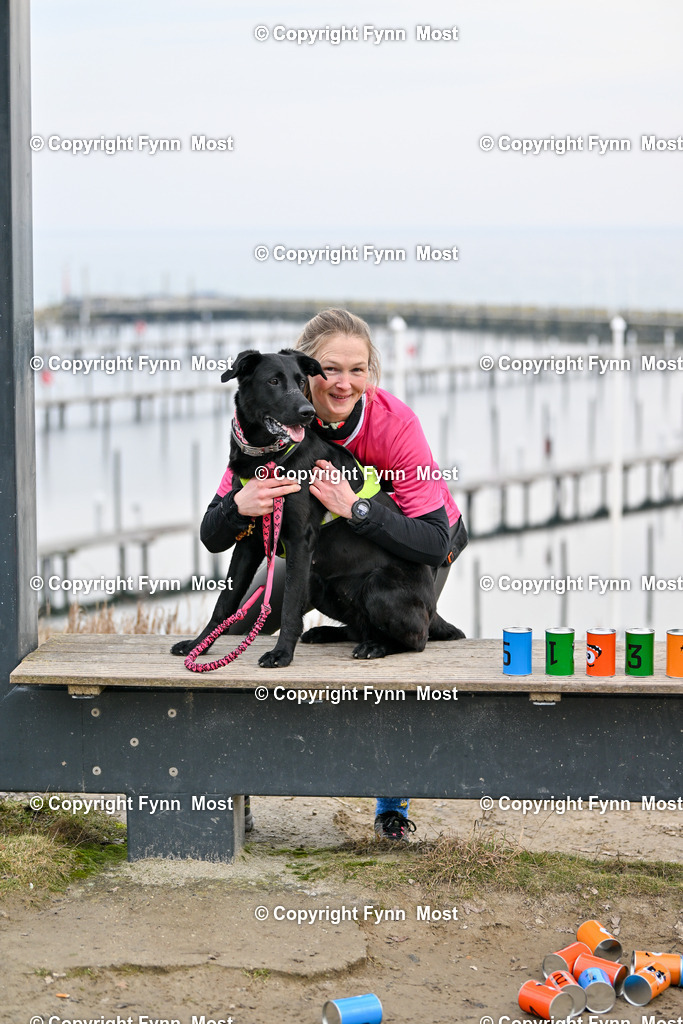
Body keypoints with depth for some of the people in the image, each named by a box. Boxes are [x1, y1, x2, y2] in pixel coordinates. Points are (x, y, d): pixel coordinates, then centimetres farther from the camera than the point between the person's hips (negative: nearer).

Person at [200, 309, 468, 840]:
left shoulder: (395, 423, -35)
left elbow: (434, 542, -40)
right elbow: (213, 537, -25)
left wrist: (356, 507, -50)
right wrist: (240, 506, -47)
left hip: (414, 542, -3)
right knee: (239, 624, -9)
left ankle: (392, 804, -5)